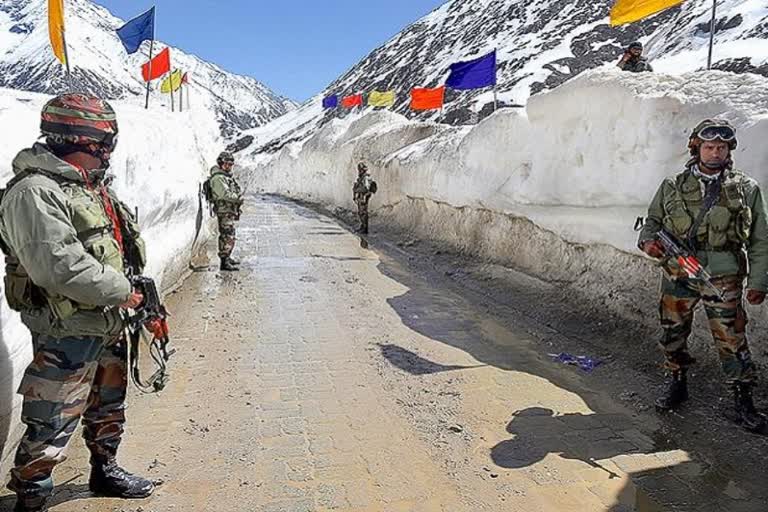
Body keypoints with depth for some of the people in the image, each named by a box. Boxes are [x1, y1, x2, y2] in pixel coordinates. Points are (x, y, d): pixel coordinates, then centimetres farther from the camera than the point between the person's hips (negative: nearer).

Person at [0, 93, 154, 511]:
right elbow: (62, 266, -29)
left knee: (108, 409, 24)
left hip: (108, 325, 10)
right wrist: (122, 291, -18)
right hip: (67, 335, -9)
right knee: (51, 426, 2)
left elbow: (118, 244, 17)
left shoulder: (90, 185, 9)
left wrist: (134, 289, 10)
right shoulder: (34, 193, -22)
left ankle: (104, 470, 44)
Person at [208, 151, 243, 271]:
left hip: (230, 211, 11)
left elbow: (234, 191, 22)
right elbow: (225, 194, -24)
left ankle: (227, 257, 31)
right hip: (224, 211, -10)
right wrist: (238, 198, -14)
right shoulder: (218, 178, -15)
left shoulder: (227, 176, 16)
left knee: (230, 235, 19)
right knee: (227, 236, -12)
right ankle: (224, 262, -11)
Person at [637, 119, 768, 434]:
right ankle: (678, 385, 32)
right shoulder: (672, 186, 6)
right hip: (677, 274, 2)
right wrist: (648, 240, -9)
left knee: (731, 340, -1)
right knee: (672, 334, 11)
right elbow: (653, 220, 14)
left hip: (723, 278, -2)